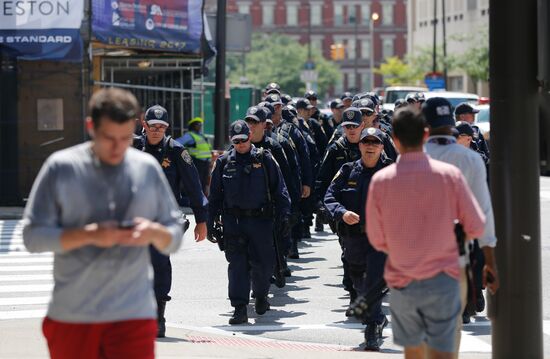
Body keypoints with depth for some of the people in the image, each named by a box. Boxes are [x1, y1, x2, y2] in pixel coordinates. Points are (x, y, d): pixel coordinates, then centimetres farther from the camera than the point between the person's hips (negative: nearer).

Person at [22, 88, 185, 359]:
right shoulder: (61, 168, -2)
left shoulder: (148, 169, 6)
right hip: (71, 316, 0)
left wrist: (155, 233, -14)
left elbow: (175, 238, 10)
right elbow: (33, 236, -6)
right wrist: (89, 235, -20)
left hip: (134, 314, 1)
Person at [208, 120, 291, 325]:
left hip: (260, 220, -1)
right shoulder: (224, 162, 7)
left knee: (263, 262, 3)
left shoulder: (264, 159, 2)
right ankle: (239, 308, -3)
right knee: (237, 264, -5)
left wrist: (284, 216, -3)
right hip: (233, 221, 1)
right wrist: (211, 223, 8)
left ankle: (261, 296, 31)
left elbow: (279, 189, 4)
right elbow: (215, 195, 12)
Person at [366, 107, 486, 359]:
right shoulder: (449, 174, -8)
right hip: (442, 279, -1)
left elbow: (377, 240, -1)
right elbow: (476, 227, -3)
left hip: (401, 281, 1)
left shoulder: (380, 180, -7)